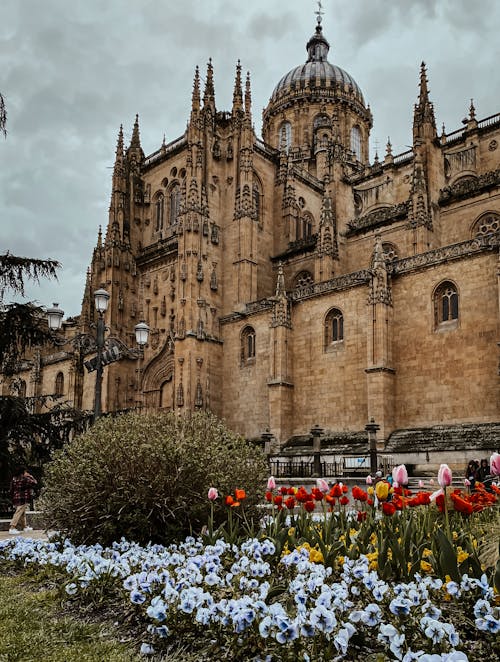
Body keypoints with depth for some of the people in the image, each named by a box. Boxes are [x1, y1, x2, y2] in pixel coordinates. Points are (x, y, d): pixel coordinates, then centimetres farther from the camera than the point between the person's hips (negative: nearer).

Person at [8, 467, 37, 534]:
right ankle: (12, 528, -11)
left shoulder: (14, 479, 7)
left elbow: (11, 490, 12)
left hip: (15, 498, 8)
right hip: (23, 499, -8)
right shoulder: (25, 479, -15)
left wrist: (12, 497, 19)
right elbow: (34, 483, -7)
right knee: (18, 513, -7)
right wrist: (30, 476, 4)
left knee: (23, 513, 19)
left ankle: (24, 527, 30)